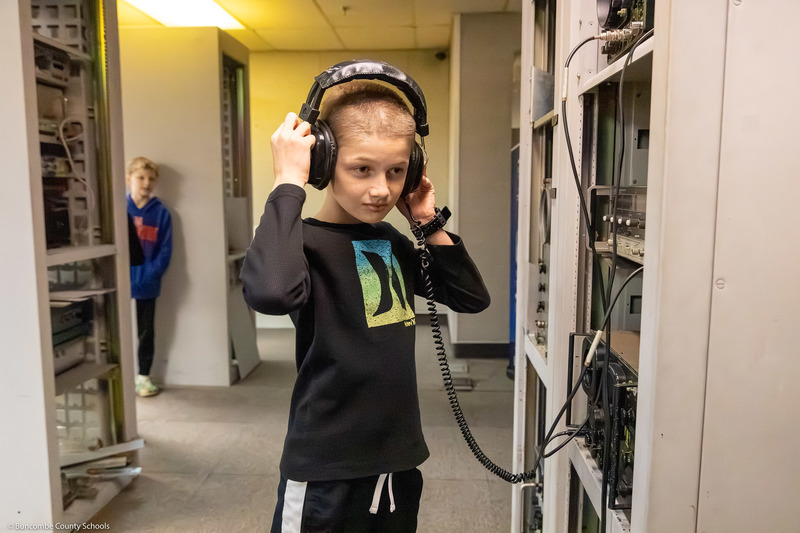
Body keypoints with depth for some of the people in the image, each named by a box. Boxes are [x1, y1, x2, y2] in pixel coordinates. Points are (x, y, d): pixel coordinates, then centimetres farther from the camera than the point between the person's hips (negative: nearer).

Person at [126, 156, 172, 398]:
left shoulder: (161, 212, 0)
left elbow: (165, 249, -2)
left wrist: (151, 273, -15)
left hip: (148, 285, 1)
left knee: (146, 331, 12)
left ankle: (143, 376, 26)